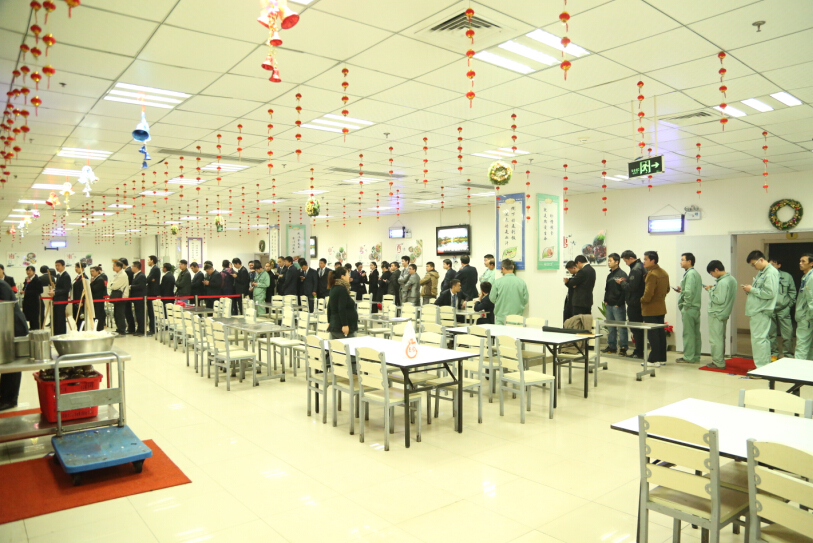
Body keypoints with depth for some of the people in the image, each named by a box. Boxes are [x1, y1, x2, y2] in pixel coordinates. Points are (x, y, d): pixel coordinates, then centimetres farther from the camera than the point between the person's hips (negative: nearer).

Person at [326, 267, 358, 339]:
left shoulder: (334, 288, 14)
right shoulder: (342, 289, -14)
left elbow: (329, 307, 19)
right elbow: (342, 309, -22)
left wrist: (329, 322, 25)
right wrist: (345, 325, -23)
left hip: (334, 325, 10)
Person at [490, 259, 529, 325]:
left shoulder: (498, 282, -9)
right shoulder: (522, 282, -5)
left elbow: (492, 299, -1)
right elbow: (525, 300, 1)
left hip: (501, 318, -1)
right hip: (517, 318, 1)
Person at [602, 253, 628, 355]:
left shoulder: (622, 274, -9)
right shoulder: (610, 275, 16)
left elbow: (624, 290, -15)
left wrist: (619, 303, -16)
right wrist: (605, 301, 10)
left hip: (618, 306, -8)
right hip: (609, 305, 8)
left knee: (621, 327, -3)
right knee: (610, 327, 12)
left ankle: (623, 348, 1)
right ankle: (611, 346, 19)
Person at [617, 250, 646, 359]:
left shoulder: (635, 269, -19)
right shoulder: (641, 266, 13)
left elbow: (631, 287, -23)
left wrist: (622, 282, -7)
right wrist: (626, 281, 8)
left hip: (634, 304, -10)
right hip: (639, 302, 10)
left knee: (636, 329, -3)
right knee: (638, 328, 14)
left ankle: (638, 352, 1)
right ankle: (639, 350, 21)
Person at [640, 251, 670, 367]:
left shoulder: (651, 274, -20)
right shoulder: (664, 273, 10)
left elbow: (648, 294, -25)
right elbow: (667, 289, 19)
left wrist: (642, 300, -7)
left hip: (651, 309, -9)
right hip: (661, 308, 9)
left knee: (652, 334, -4)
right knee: (661, 332, 14)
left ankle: (654, 360, -1)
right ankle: (662, 357, 21)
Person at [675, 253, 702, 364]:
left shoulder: (690, 274, -14)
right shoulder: (696, 273, 16)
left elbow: (689, 292, -24)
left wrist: (686, 305, -16)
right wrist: (681, 290, 10)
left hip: (689, 309, -10)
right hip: (696, 308, 10)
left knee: (688, 333, -4)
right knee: (696, 333, 13)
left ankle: (688, 357, 1)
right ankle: (696, 356, 19)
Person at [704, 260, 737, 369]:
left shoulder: (722, 282, -23)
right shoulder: (732, 279, 8)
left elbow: (720, 300, -25)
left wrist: (710, 290, -14)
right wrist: (713, 289, 6)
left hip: (716, 314, -10)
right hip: (724, 313, 10)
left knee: (715, 339, -2)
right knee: (721, 338, 18)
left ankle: (718, 362, 3)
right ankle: (720, 360, 26)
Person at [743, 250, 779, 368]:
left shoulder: (771, 273, -14)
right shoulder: (761, 272, 16)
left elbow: (770, 293, -22)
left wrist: (752, 289, -15)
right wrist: (749, 290, 4)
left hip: (762, 311, -10)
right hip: (757, 311, 10)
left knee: (758, 339, -8)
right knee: (763, 339, 15)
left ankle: (761, 367, -3)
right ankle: (766, 366, 23)